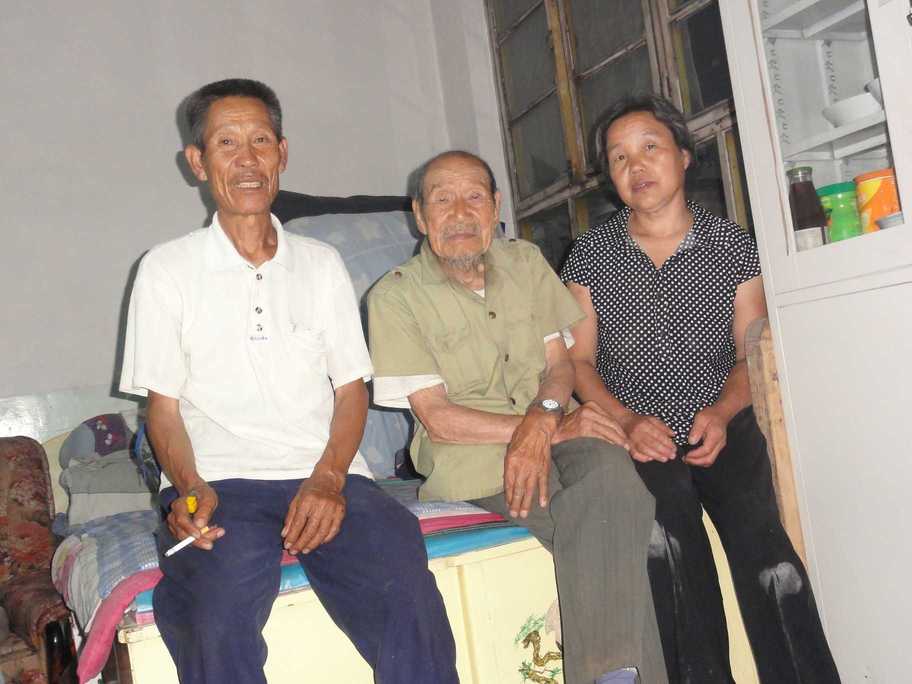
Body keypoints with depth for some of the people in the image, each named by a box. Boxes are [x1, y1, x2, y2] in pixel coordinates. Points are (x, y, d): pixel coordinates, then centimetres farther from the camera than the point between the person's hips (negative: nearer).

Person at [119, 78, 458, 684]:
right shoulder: (167, 270, 10)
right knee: (218, 617, -32)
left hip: (325, 476, 2)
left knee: (409, 599, -27)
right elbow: (164, 406, 8)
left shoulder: (322, 264, 16)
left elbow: (351, 388, 12)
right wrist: (191, 489, -13)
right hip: (218, 483, -1)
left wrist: (328, 478, -7)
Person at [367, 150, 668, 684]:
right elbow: (438, 419, -8)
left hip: (554, 432, 4)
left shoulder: (525, 262, 14)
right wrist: (554, 427, -15)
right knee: (608, 519, -30)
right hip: (469, 456, -3)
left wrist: (540, 421, -16)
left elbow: (560, 363, 9)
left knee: (610, 470, -31)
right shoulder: (395, 297, -1)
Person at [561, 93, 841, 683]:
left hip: (721, 428, 1)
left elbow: (750, 355, 9)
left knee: (757, 528, -27)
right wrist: (628, 421, -12)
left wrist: (722, 412, -11)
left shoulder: (732, 244, 10)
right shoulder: (591, 255, 9)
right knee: (670, 524, -30)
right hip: (637, 435, 0)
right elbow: (578, 360, 5)